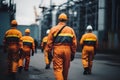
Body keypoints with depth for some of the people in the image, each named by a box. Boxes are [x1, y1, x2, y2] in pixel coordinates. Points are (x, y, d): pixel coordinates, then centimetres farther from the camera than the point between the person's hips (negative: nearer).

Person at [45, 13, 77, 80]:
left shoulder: (53, 29, 4)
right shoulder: (71, 30, 9)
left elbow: (49, 42, 0)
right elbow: (74, 43, 6)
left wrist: (48, 52, 6)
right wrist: (73, 54, 13)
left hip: (57, 50, -2)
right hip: (67, 50, 3)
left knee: (58, 68, -3)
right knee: (65, 68, 15)